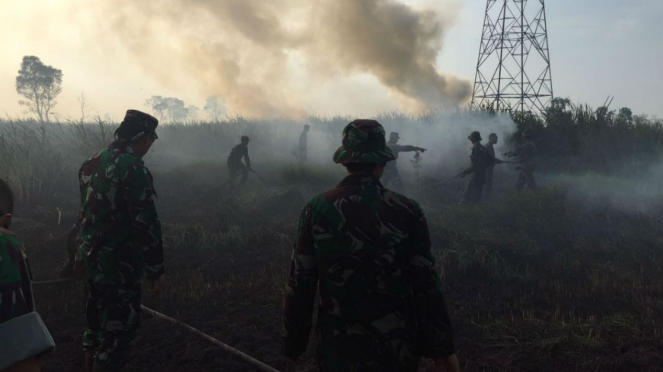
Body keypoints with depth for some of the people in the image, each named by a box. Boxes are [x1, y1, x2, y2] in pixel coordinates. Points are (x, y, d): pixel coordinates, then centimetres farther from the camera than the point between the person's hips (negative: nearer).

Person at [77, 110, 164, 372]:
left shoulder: (92, 163, 8)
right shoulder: (133, 169, -19)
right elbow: (145, 224, -21)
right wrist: (155, 270, -15)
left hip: (91, 257, 9)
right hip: (118, 264, -9)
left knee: (97, 321, 21)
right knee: (118, 329, 0)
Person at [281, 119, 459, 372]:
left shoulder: (317, 210, -9)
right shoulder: (407, 212, -10)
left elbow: (300, 285, -6)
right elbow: (427, 286, -8)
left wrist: (293, 343, 6)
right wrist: (442, 348, 2)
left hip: (340, 349, 0)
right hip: (398, 349, 0)